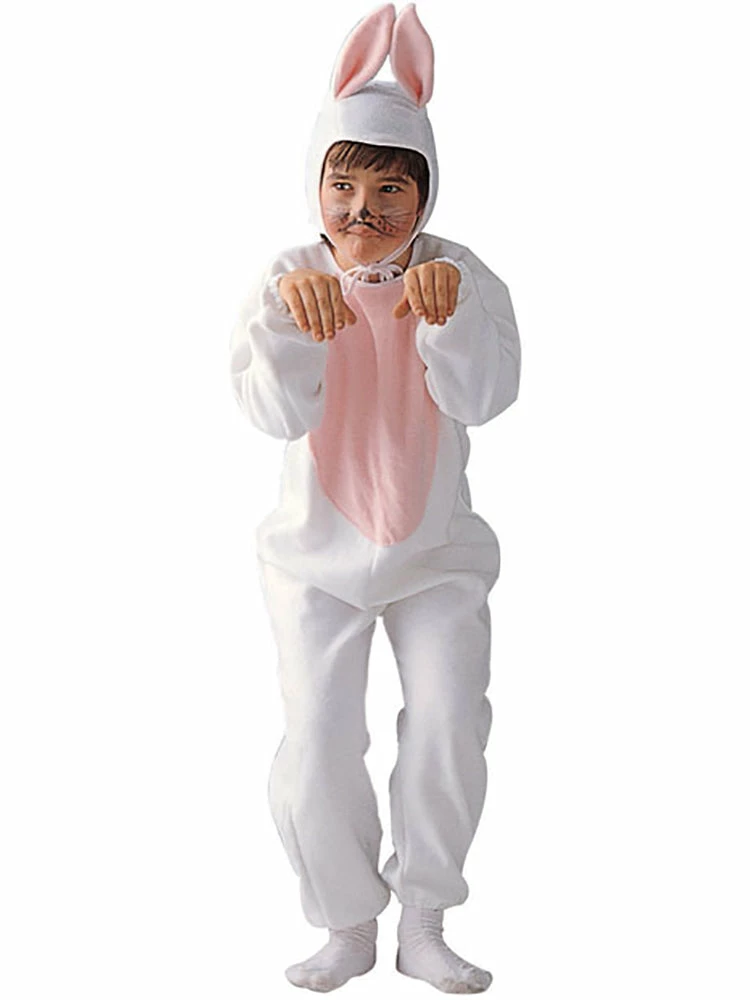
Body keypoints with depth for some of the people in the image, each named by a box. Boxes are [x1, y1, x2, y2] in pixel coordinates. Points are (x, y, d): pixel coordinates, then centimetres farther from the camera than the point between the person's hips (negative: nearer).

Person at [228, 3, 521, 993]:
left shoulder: (460, 275, -10)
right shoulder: (291, 277, -10)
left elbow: (483, 399, -24)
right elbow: (278, 414, -24)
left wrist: (449, 313, -43)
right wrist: (291, 315, -42)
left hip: (437, 549, 0)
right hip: (319, 552, 0)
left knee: (449, 729, -9)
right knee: (318, 746, -3)